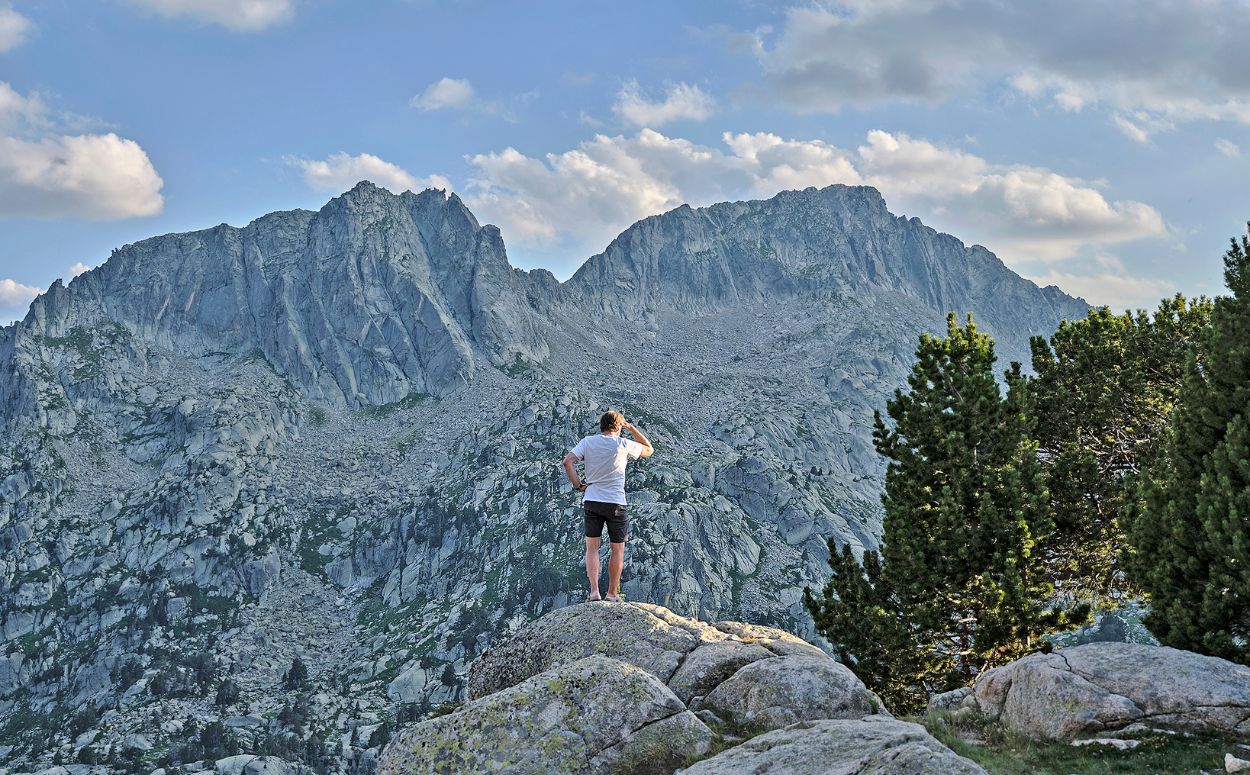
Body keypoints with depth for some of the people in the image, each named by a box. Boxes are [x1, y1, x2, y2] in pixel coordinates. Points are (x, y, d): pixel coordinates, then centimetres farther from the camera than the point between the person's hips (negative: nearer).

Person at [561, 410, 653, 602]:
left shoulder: (587, 442, 1)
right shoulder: (623, 444, -6)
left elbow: (568, 461, -9)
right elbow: (649, 450, 9)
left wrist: (578, 485, -1)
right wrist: (631, 428, 10)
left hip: (591, 501, 2)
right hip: (615, 503, -2)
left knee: (592, 548, 7)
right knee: (617, 549, 10)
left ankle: (594, 591, -6)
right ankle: (612, 594, 13)